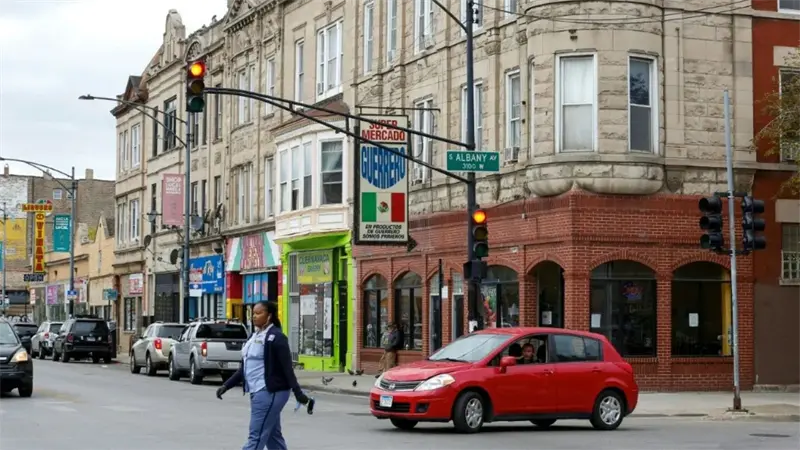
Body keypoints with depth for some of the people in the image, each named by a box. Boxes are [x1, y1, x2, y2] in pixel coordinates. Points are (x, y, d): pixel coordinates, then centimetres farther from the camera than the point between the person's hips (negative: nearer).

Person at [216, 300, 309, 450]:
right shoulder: (255, 336, 15)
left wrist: (298, 393, -21)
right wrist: (226, 385, 15)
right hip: (258, 392, 9)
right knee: (272, 435, 13)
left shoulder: (276, 337, -11)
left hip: (269, 393, -9)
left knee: (256, 437, -9)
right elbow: (245, 368, 20)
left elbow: (287, 367, -16)